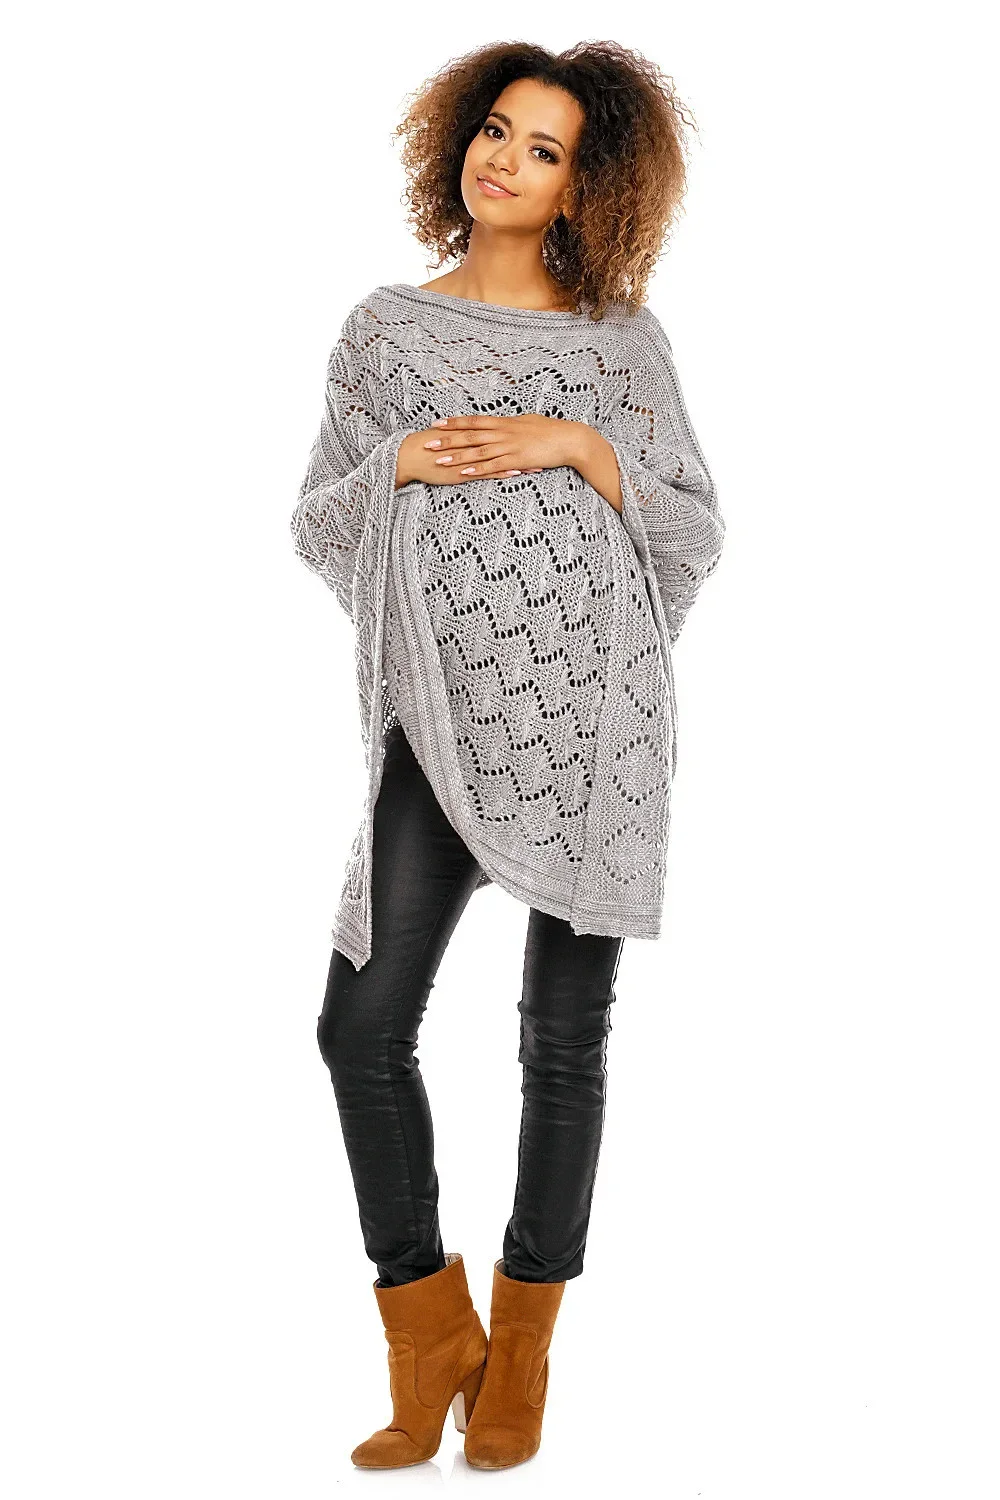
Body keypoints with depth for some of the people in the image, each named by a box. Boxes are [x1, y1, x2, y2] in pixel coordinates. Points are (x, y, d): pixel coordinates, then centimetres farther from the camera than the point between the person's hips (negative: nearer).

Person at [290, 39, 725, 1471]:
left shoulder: (624, 341, 7)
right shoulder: (386, 327, 11)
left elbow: (698, 536, 5)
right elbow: (317, 530, 11)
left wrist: (578, 445, -9)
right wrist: (396, 465, -8)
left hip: (594, 713, -1)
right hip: (442, 721, 1)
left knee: (564, 1038, 5)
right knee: (363, 1029, -7)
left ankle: (523, 1342, 23)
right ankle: (432, 1338, 13)